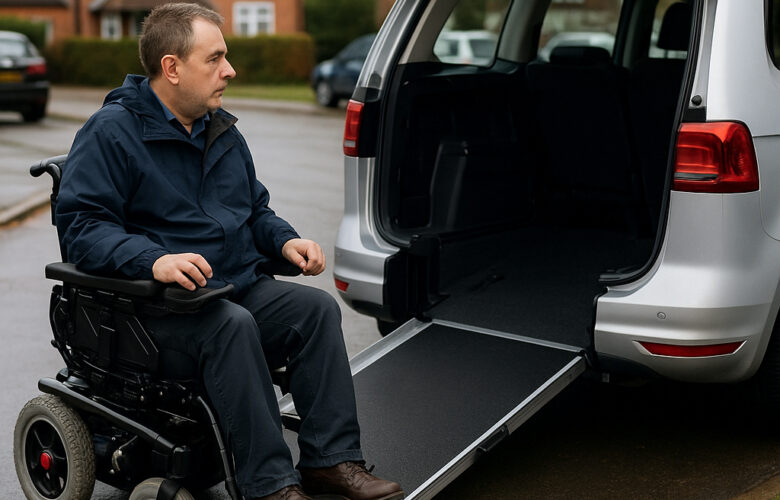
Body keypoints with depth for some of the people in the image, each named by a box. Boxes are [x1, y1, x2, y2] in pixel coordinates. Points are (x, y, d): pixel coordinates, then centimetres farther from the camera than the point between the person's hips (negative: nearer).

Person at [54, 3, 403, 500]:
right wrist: (153, 259, -31)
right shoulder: (111, 132, -6)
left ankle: (333, 459, -17)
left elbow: (256, 208, 26)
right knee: (232, 325, -35)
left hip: (241, 286, 7)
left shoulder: (223, 130, 18)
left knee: (317, 306, -18)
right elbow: (79, 224, -15)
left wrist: (286, 240, 3)